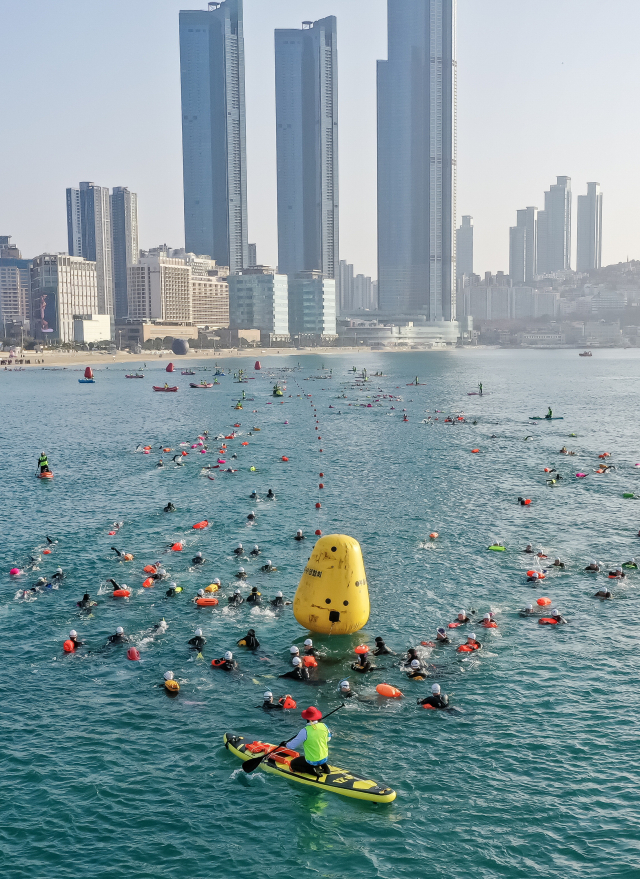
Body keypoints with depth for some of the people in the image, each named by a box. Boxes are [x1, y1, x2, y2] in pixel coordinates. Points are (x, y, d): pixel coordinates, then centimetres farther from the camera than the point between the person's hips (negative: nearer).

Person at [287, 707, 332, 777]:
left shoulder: (305, 731, -24)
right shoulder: (324, 726, -10)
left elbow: (292, 746, -17)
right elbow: (328, 739, 9)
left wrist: (287, 744, 5)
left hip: (312, 762, -6)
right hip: (325, 758, 6)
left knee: (292, 764, 16)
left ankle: (312, 770, -3)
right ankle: (324, 765, 14)